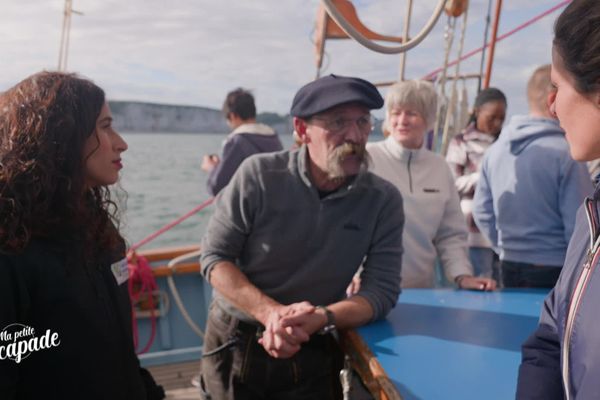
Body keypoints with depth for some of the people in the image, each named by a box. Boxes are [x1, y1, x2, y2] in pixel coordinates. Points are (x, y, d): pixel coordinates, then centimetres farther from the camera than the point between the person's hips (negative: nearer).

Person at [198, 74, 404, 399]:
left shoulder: (384, 200, -10)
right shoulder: (259, 175, -14)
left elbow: (382, 290, -11)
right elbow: (214, 257, -11)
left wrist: (321, 318, -29)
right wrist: (271, 313, -26)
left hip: (312, 354, 1)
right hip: (234, 345, 0)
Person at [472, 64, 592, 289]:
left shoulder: (494, 150, 3)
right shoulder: (565, 153, -16)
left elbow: (482, 211, 8)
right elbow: (580, 225, -16)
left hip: (509, 268, 6)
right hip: (555, 271, -6)